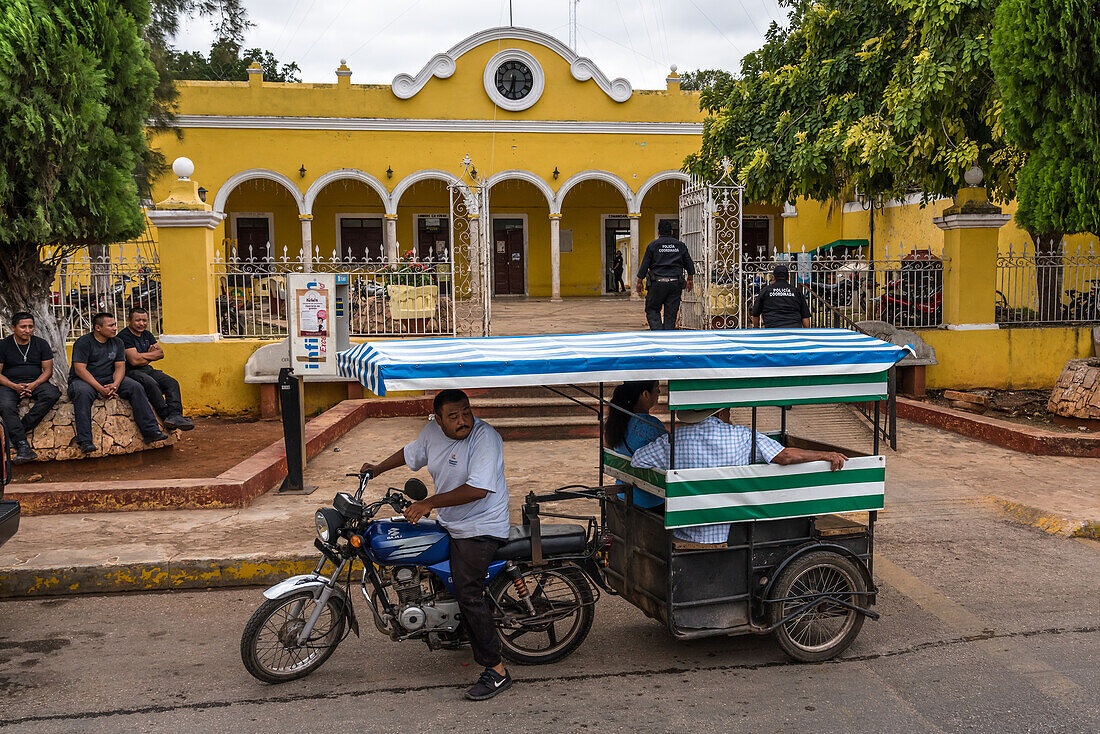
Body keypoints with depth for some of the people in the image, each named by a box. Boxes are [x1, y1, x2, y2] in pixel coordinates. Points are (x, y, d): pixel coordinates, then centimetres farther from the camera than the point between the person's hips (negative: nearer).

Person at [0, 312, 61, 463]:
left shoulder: (41, 344, 9)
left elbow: (48, 370, 5)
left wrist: (34, 385, -14)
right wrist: (15, 386, -17)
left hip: (36, 383, 2)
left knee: (52, 394, -32)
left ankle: (19, 429, -30)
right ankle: (23, 447, -45)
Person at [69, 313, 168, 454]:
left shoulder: (117, 342, 9)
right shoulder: (83, 343, -9)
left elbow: (120, 367, 3)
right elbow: (79, 369, -17)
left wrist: (115, 385, -19)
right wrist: (100, 389, -27)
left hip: (109, 379, 5)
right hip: (83, 380, -5)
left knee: (135, 388, -16)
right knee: (83, 393, -39)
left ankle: (150, 431, -20)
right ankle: (84, 441, -43)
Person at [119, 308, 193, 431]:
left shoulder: (147, 334, 18)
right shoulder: (124, 336, -8)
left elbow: (161, 353, 13)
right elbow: (134, 360, -17)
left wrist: (144, 356, -5)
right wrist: (151, 355, -1)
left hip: (147, 370, 8)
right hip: (130, 372, -8)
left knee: (172, 383, -16)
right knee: (151, 383, -36)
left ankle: (175, 415, -34)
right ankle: (167, 415, -33)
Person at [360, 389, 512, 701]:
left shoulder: (485, 437, -22)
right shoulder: (433, 431, 2)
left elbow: (478, 489, -30)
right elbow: (412, 453, 25)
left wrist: (429, 503, -28)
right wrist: (378, 469, 31)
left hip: (481, 528, -9)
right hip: (450, 524, 9)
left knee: (467, 593, -17)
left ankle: (496, 671, -10)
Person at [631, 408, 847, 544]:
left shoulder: (673, 441, -9)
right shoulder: (741, 436, -10)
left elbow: (635, 461, -2)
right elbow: (785, 456, -14)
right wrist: (826, 455, -1)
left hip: (686, 535, 1)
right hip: (728, 535, 0)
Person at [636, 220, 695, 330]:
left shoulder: (652, 245, 0)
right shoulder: (680, 245, 9)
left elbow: (644, 265, -1)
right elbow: (689, 264, 16)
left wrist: (639, 282, 8)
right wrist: (689, 280, 29)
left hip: (657, 283, -2)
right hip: (675, 283, 3)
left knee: (652, 310, 9)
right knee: (671, 314, 6)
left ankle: (657, 331, -11)